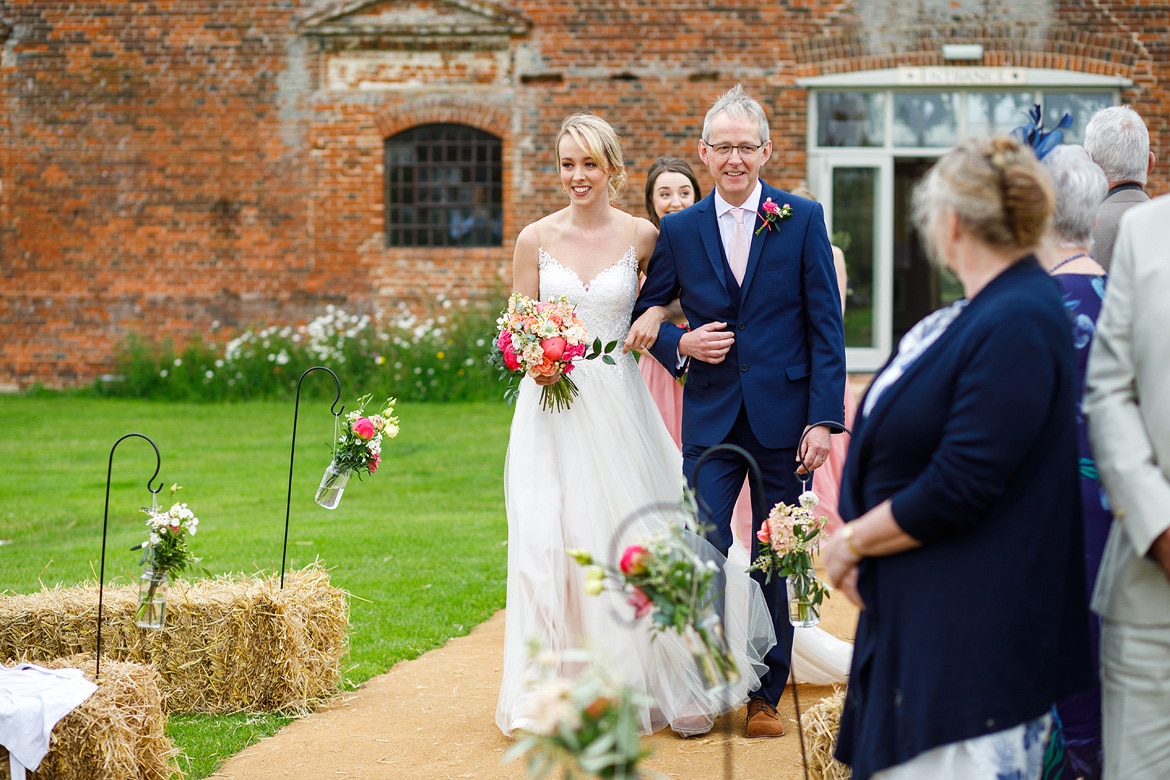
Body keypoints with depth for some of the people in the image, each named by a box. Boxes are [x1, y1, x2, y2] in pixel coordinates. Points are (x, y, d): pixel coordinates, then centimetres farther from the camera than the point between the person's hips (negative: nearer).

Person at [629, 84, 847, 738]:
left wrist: (823, 420, -9)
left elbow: (827, 328, -2)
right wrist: (680, 343, -8)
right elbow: (646, 316, 15)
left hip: (784, 416, -1)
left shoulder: (803, 219, 0)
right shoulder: (680, 230, 5)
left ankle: (766, 695, 19)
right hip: (711, 417, 1)